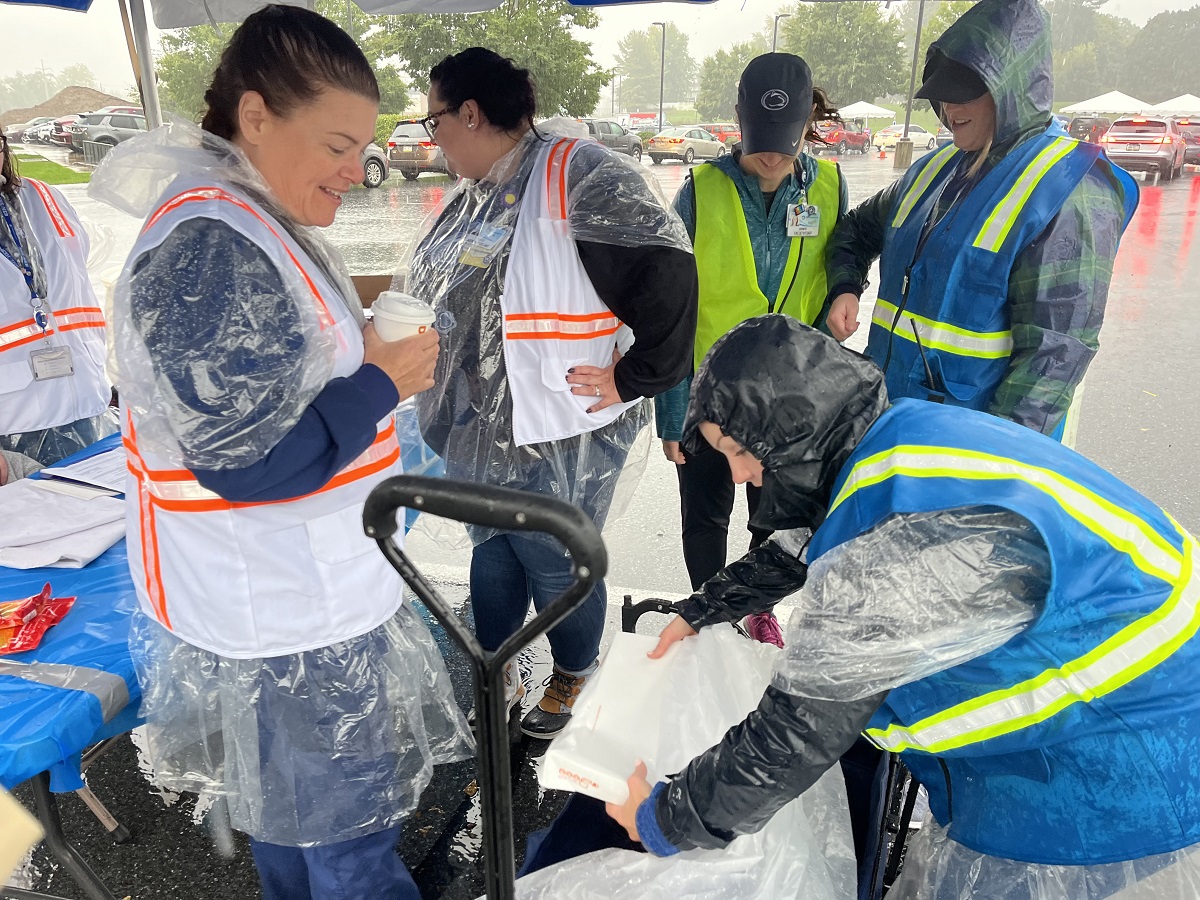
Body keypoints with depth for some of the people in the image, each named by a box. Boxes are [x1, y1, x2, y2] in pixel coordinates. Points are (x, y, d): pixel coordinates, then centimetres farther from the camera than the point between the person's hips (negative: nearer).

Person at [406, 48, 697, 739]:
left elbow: (667, 273, -23)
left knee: (557, 569, 10)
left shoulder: (579, 177, -19)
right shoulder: (472, 198, 11)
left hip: (557, 441, -8)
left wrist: (632, 382, -18)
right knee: (491, 557, 21)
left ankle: (574, 681, 39)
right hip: (478, 430, 8)